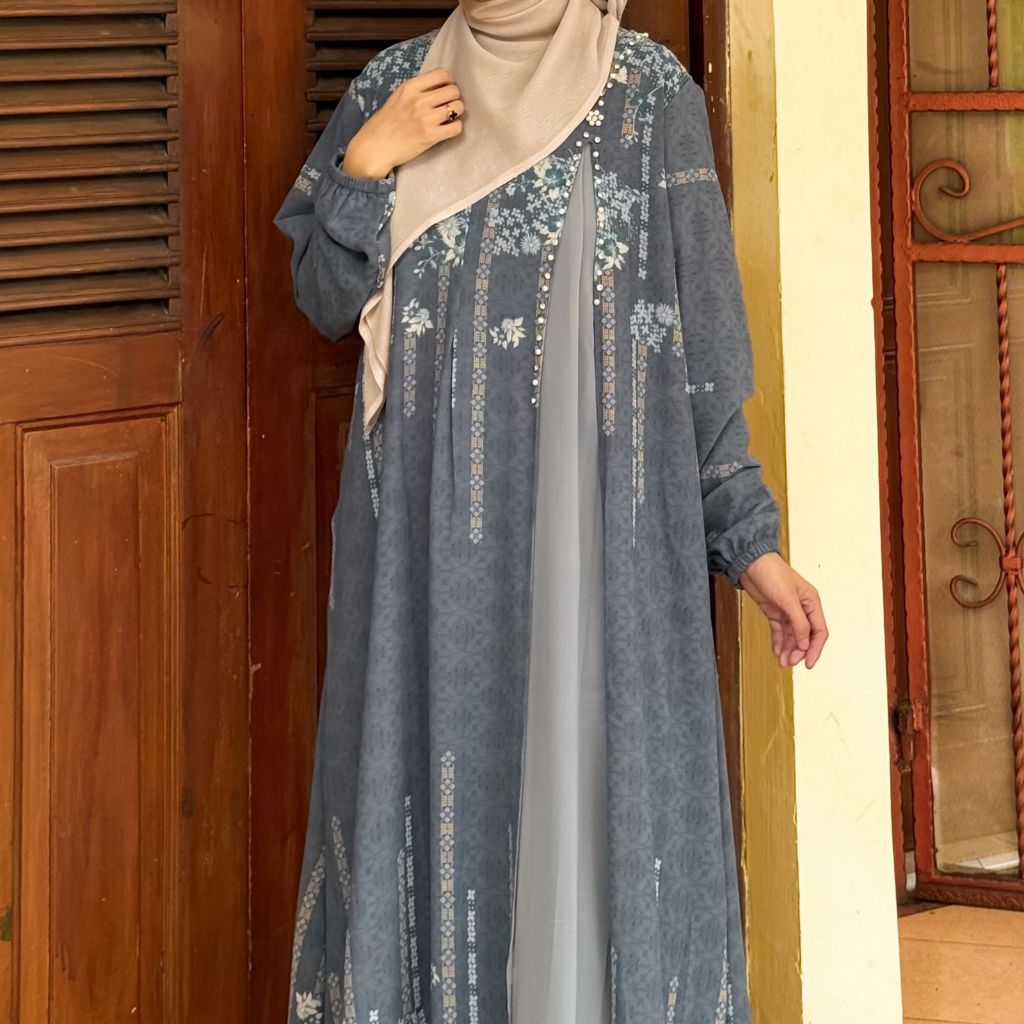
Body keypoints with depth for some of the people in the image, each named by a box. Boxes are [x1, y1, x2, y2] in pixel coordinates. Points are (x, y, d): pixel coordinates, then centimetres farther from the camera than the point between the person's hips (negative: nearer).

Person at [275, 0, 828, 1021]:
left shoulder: (653, 93, 2)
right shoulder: (394, 86, 9)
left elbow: (701, 338, 2)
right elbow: (323, 300, 9)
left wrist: (747, 537, -2)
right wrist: (366, 164, -8)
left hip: (600, 516, -2)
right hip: (435, 523, 2)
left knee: (605, 783, -1)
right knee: (434, 789, 3)